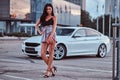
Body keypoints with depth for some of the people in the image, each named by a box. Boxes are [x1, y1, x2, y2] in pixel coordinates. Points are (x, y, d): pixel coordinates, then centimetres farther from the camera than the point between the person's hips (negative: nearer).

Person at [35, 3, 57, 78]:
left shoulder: (53, 17, 5)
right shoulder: (42, 17, 17)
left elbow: (54, 28, -7)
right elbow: (36, 25, 29)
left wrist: (50, 37, -22)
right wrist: (40, 32, 11)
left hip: (51, 36, -4)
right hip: (44, 37, 4)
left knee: (51, 53, -5)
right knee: (42, 54, -5)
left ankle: (48, 71, -1)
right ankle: (52, 67, 10)